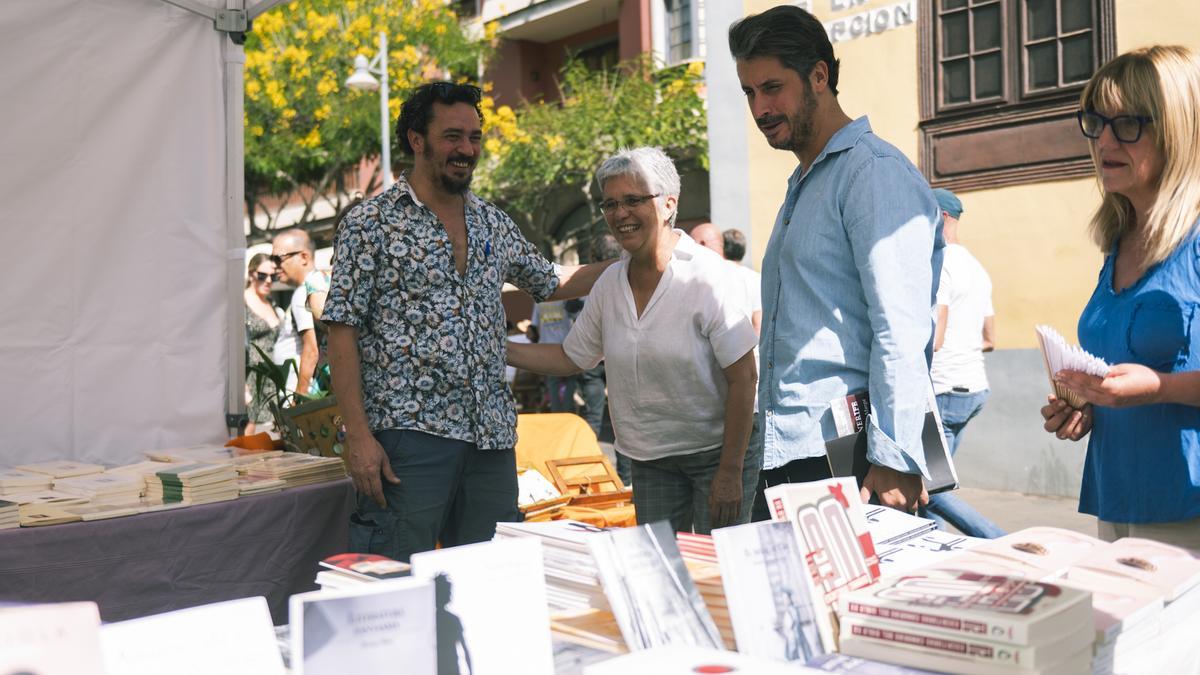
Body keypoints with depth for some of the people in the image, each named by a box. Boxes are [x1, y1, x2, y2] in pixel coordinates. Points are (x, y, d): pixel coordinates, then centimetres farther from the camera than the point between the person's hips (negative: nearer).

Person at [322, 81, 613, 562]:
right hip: (410, 433, -5)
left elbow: (550, 283, 29)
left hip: (492, 436, 5)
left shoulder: (493, 224, 14)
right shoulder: (371, 223, -2)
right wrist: (359, 436, -13)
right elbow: (342, 333, -6)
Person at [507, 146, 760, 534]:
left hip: (716, 453, -5)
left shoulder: (704, 275, -15)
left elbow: (743, 376, -16)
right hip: (650, 461, 5)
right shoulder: (610, 283, 2)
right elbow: (571, 357, 14)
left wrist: (730, 472, -18)